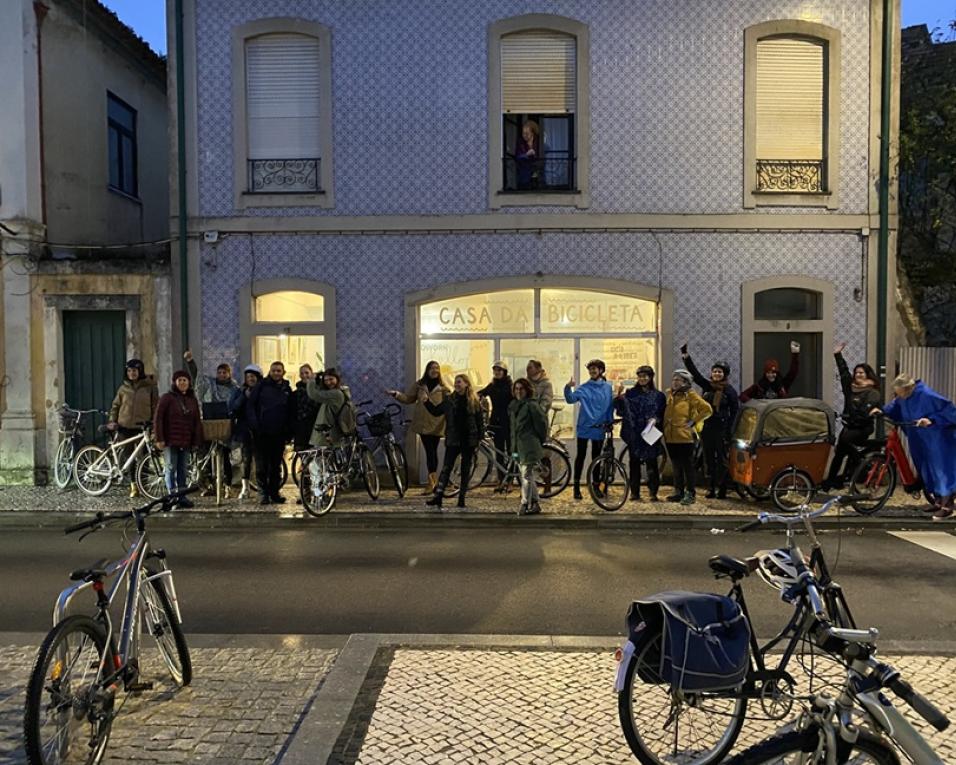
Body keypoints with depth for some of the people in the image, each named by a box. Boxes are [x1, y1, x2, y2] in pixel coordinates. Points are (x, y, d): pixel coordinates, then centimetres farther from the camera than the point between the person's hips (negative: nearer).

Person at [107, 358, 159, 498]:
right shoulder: (123, 388, 8)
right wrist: (111, 421, 4)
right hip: (125, 426, 2)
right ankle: (132, 483, 6)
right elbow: (115, 406, 15)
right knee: (126, 454, -2)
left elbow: (156, 406, 4)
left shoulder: (150, 387, 2)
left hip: (143, 427, -2)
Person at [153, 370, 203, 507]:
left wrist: (197, 441, 6)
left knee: (183, 469, 8)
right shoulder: (167, 398, -3)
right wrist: (159, 438, -12)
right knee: (171, 468, -1)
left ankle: (182, 497, 15)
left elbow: (197, 422, 13)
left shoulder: (192, 400, 12)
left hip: (185, 442, 5)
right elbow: (158, 418, -7)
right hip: (170, 441, -4)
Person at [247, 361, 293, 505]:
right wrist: (254, 425, -10)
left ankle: (274, 492, 16)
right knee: (262, 465, 0)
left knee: (276, 465, 8)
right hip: (262, 433, -2)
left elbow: (290, 412, 13)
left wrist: (289, 430, 4)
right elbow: (250, 405, 0)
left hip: (279, 433, 2)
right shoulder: (261, 386, 2)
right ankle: (263, 492, 9)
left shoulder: (287, 389, 11)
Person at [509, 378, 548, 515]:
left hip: (529, 446, -9)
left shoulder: (531, 405, -10)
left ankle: (524, 504, -6)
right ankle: (535, 503, 21)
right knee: (528, 476, 13)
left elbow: (542, 422, -10)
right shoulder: (513, 405, 14)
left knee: (526, 476, -8)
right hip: (518, 446, 9)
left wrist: (539, 439, -2)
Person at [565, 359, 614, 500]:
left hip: (599, 429, 2)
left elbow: (610, 406, 9)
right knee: (580, 456, 0)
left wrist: (609, 423, 7)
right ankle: (577, 486, 6)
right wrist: (568, 388, -33)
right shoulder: (584, 388, -3)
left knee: (596, 457, 11)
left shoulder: (607, 387, 5)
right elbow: (571, 399, -15)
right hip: (584, 428, -2)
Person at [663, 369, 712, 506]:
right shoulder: (670, 395, 12)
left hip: (684, 437, -6)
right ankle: (678, 492, 22)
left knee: (688, 466, 0)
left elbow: (707, 409, -13)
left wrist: (693, 422, -12)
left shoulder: (690, 395, -6)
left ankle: (691, 494, 6)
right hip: (670, 437, 6)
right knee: (676, 466, 13)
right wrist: (664, 429, 14)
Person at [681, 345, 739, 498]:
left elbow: (735, 411, -3)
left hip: (721, 428, -4)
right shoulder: (707, 386, 8)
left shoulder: (729, 390, -2)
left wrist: (729, 431, -11)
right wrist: (685, 355, -7)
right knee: (709, 459, 9)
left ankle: (722, 489, 4)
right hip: (707, 428, 4)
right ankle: (712, 487, 16)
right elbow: (694, 372, 3)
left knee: (722, 459, -1)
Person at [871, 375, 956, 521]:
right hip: (919, 441, 8)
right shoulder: (903, 398, -2)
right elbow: (895, 406, 20)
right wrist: (883, 411, 5)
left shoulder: (927, 395, -25)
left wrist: (931, 420, -30)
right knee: (927, 469, 15)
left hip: (937, 441, -8)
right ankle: (939, 501, 29)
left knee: (941, 469, -4)